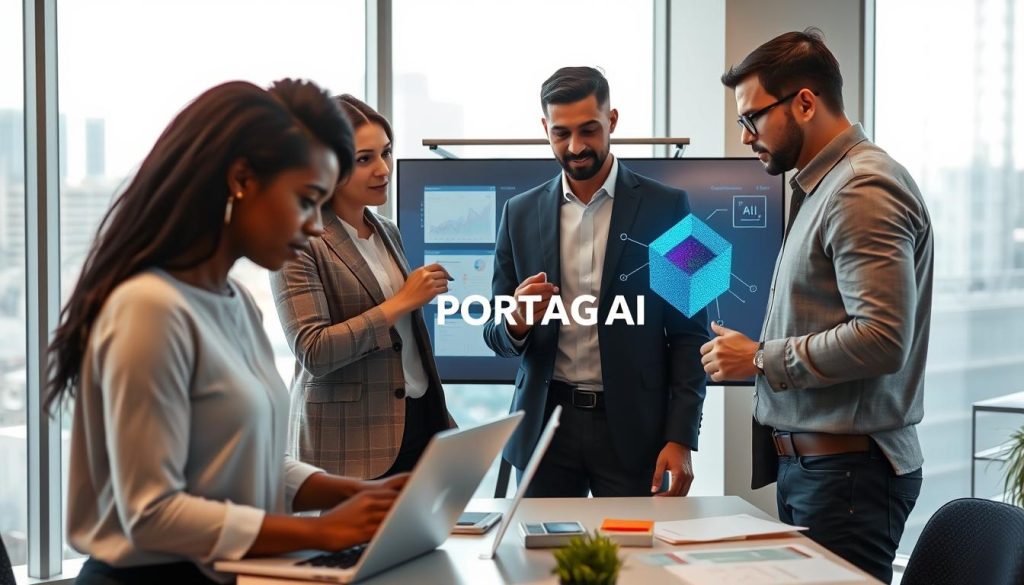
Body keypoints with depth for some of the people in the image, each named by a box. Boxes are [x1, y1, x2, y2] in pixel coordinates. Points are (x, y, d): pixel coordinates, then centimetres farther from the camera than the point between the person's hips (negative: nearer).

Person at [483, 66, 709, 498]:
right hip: (546, 424, 2)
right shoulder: (520, 213, 6)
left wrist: (681, 438, -9)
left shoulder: (665, 208, -1)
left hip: (632, 428, -2)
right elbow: (495, 334, 9)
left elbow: (690, 333, -1)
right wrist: (517, 324, -14)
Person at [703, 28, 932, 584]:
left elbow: (882, 339, -23)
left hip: (847, 472, -9)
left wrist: (760, 358, -14)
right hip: (806, 463, 9)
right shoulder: (823, 185, 16)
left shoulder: (863, 189, -15)